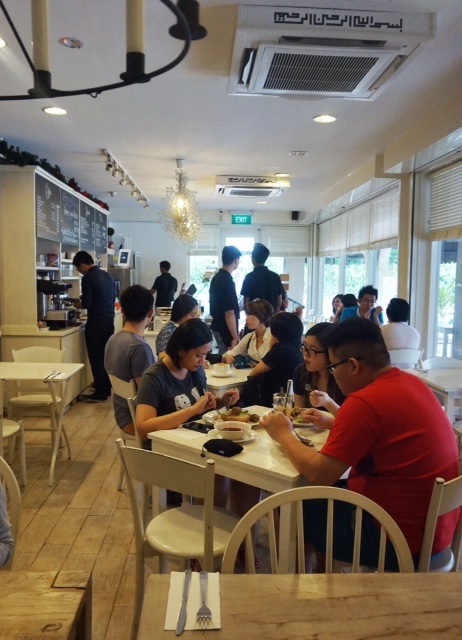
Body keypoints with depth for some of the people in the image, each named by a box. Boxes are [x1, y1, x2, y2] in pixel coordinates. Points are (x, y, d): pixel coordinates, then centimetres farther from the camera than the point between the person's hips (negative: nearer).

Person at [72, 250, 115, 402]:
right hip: (109, 320, 8)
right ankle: (106, 389, 21)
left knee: (96, 358, -1)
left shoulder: (88, 278, -12)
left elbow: (87, 303, -16)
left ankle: (100, 393, 3)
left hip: (96, 322, -8)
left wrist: (79, 304, 6)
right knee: (105, 357, 14)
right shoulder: (107, 275, 12)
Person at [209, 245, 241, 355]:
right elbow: (229, 313, -23)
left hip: (218, 326, 10)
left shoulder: (217, 277, 8)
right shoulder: (227, 281, -21)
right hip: (225, 329, -9)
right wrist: (235, 337, -20)